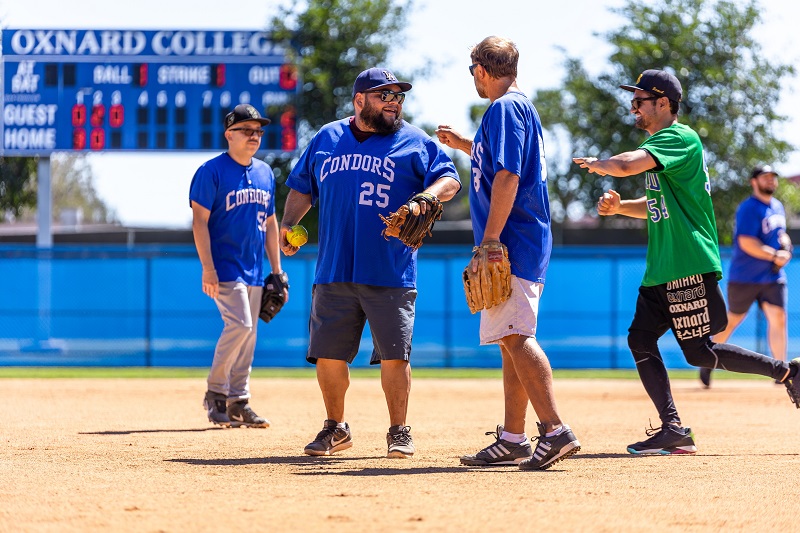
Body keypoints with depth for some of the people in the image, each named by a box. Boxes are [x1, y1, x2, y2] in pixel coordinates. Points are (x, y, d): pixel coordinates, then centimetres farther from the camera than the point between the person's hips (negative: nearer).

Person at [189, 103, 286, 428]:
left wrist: (277, 271, 14)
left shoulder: (265, 173, 14)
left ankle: (238, 402, 11)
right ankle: (215, 393, -4)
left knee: (248, 332, 6)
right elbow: (200, 221, -10)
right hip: (225, 266, -7)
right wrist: (207, 267, -18)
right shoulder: (212, 171, -7)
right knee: (239, 324, -18)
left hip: (254, 270, 7)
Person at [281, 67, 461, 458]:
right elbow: (301, 187, 22)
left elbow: (449, 179, -3)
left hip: (391, 275, -3)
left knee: (394, 354, -4)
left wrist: (426, 197, -23)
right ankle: (335, 428, 19)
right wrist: (288, 224, 6)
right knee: (328, 354, 4)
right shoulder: (326, 139, 14)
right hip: (333, 273, 3)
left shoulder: (414, 142, 6)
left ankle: (399, 432, 9)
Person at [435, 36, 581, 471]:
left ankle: (555, 431, -24)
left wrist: (490, 239, -22)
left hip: (514, 241, -11)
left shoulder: (504, 108, -10)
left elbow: (507, 177, -20)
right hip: (524, 247, 11)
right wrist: (464, 146, 40)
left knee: (515, 336, -17)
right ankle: (512, 440, 15)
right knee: (511, 339, 12)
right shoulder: (520, 106, 20)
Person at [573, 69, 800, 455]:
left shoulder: (680, 139, -14)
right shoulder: (659, 144, 18)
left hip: (690, 267, -10)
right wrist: (619, 206, 10)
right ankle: (673, 430, 3)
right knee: (640, 338, 3)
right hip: (661, 270, 10)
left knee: (701, 353, -7)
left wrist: (598, 164, -9)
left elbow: (626, 165, -29)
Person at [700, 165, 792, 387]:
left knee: (778, 317, -7)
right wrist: (775, 256, -21)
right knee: (733, 319, 2)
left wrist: (785, 243, 4)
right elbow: (746, 243, -22)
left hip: (773, 276, 7)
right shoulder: (749, 208, -14)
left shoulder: (778, 207, 13)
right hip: (745, 276, -6)